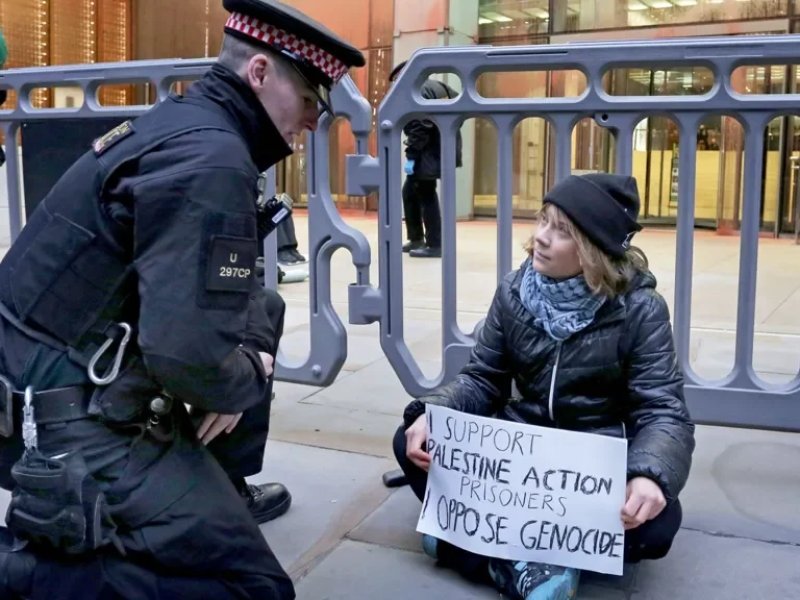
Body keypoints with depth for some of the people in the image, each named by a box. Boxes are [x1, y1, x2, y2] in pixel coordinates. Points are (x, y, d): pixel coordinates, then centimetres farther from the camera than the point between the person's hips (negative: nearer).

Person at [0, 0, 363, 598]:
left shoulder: (184, 122, 8)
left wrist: (253, 352, 0)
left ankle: (217, 491, 28)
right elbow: (189, 352, -31)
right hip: (76, 425, -10)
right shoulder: (210, 157, -22)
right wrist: (245, 384, -10)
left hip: (78, 382, 10)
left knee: (263, 309, 20)